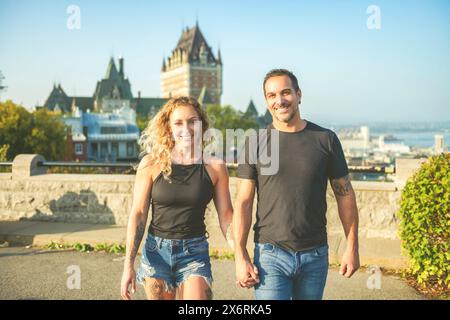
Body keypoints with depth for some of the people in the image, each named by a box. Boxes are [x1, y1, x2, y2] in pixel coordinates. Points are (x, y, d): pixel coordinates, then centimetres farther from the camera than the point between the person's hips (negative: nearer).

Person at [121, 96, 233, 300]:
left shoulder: (215, 167, -2)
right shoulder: (151, 164, -4)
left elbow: (226, 216, 1)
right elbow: (138, 215, -3)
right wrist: (128, 265, -7)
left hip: (195, 253, 0)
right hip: (156, 252, 1)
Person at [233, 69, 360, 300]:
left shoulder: (325, 139, 2)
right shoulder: (255, 144, 0)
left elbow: (344, 194, 5)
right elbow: (243, 203, -2)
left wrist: (352, 247, 2)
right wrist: (240, 257, -8)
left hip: (315, 255, 2)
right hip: (270, 254, -1)